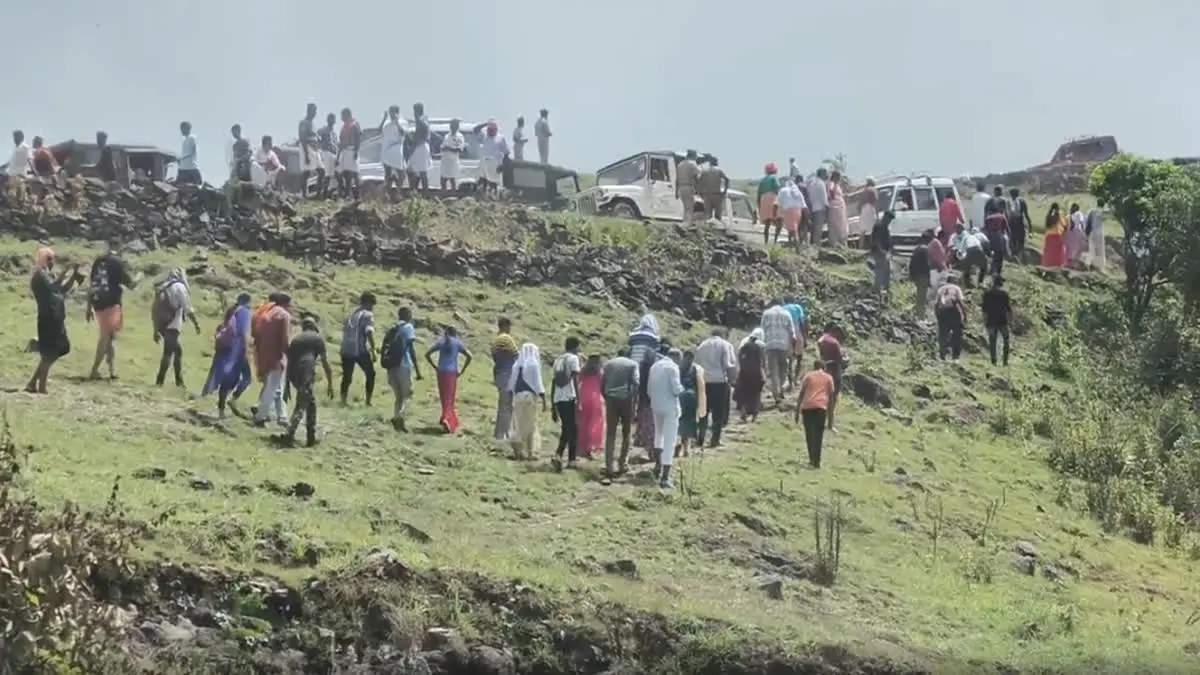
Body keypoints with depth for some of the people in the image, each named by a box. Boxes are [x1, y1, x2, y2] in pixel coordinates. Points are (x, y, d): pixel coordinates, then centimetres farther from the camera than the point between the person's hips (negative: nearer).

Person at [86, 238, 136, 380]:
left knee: (110, 337, 17)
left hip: (98, 303, 6)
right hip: (111, 304, -6)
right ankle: (94, 370, -5)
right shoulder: (118, 262, -6)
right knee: (106, 337, -1)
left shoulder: (98, 261, 12)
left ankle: (112, 370, 17)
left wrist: (89, 307, 19)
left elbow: (92, 285, 14)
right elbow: (129, 284, -7)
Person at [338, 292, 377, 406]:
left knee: (346, 376, 14)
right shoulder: (368, 315, -5)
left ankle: (343, 401, 8)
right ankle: (368, 402, 7)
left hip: (346, 350, 5)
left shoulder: (350, 314, 16)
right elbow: (369, 333, -16)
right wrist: (373, 351, -16)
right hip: (360, 351, -5)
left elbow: (344, 330, 18)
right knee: (370, 374, 10)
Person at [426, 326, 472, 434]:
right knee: (450, 398, 2)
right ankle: (445, 418, -17)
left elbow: (427, 354, 3)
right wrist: (462, 370, 0)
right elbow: (469, 356, -5)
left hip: (441, 373, 2)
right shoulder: (458, 343, 2)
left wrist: (435, 367, 8)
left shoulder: (440, 342, 8)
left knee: (444, 397, 12)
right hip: (452, 373, -2)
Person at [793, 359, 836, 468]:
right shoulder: (828, 378, 17)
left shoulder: (808, 376, 16)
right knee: (818, 435, 2)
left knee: (809, 434, 11)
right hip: (821, 406, -1)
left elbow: (801, 394, 10)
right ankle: (816, 462, -3)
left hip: (807, 406, 1)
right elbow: (831, 396, 14)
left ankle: (812, 459, 8)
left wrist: (797, 411, 12)